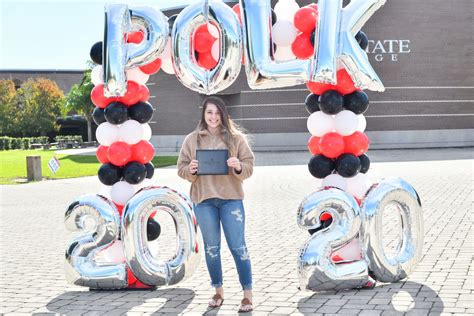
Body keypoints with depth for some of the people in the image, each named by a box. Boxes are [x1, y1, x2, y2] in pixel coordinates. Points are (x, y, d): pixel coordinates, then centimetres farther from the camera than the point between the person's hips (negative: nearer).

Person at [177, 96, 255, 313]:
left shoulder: (235, 137, 3)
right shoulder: (192, 139, 6)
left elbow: (249, 166, 2)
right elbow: (181, 169, 6)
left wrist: (238, 167, -19)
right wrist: (191, 170, -15)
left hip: (231, 198, -1)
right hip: (203, 200, 2)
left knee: (238, 246, -2)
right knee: (211, 247, 10)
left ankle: (248, 295, 5)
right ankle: (218, 291, 23)